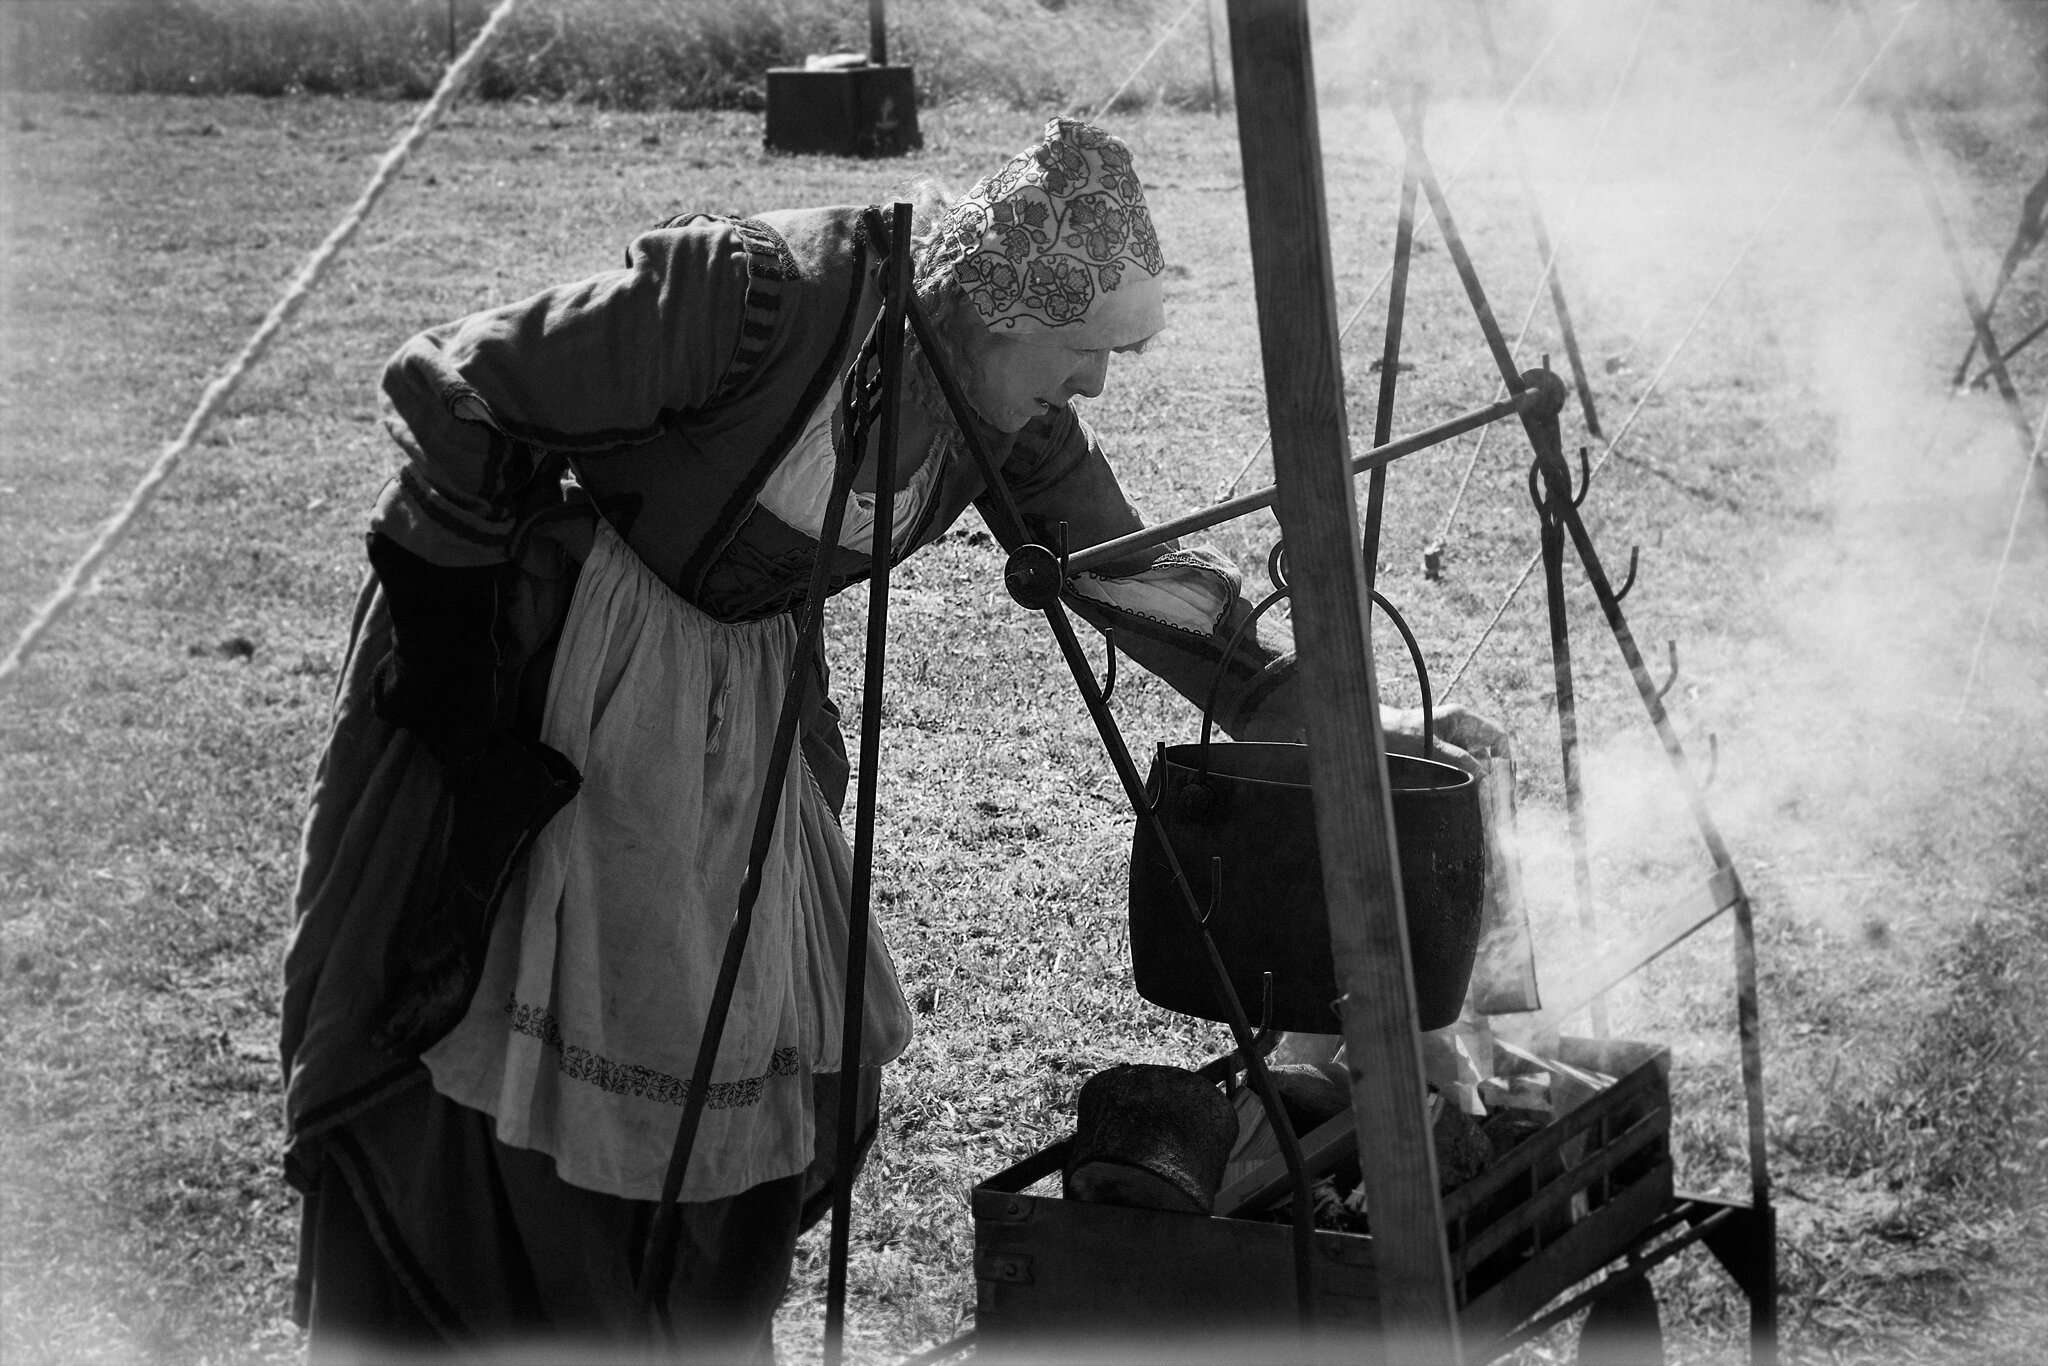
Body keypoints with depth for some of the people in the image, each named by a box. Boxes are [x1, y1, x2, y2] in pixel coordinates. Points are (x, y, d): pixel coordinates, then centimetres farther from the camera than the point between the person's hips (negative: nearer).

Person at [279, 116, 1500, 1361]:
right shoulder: (761, 297, -29)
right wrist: (453, 623, -13)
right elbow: (460, 394, -23)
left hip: (742, 689, 7)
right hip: (546, 663, -7)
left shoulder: (1008, 417, -6)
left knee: (762, 1046, 8)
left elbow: (1131, 571, 4)